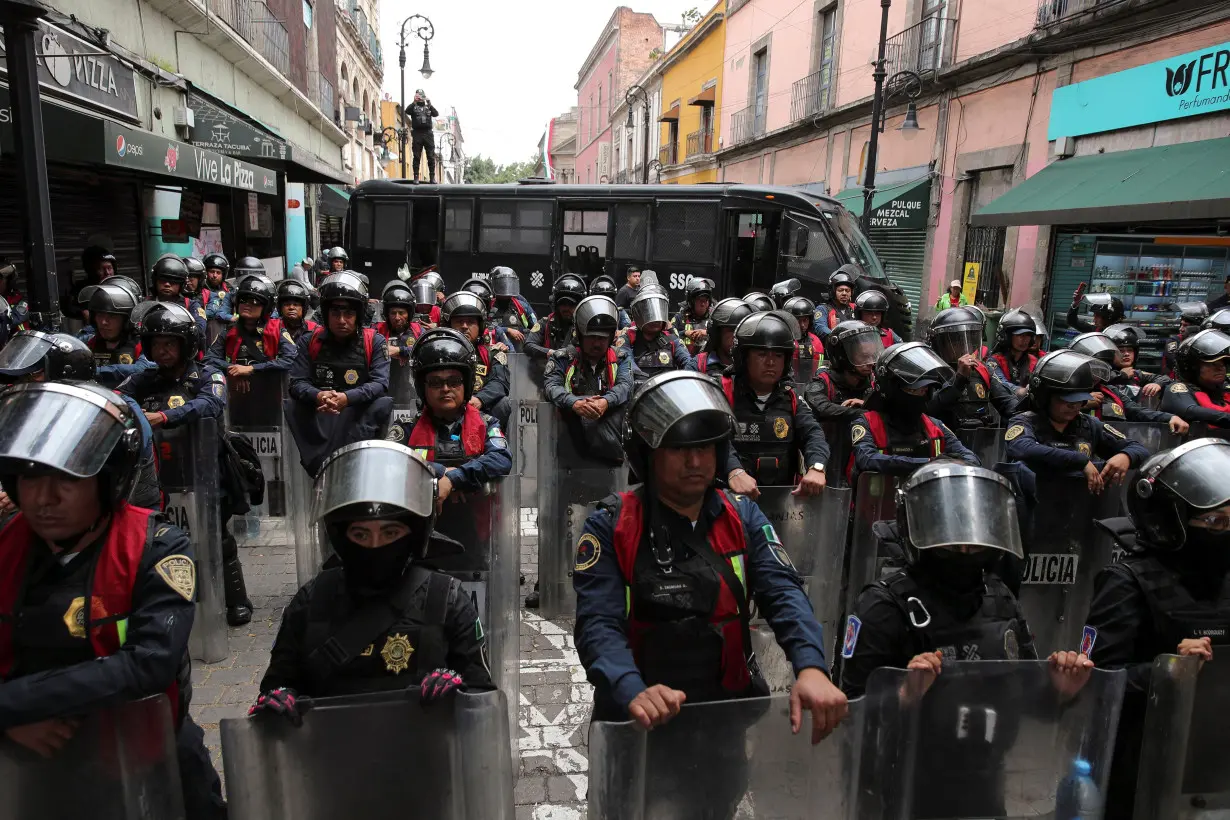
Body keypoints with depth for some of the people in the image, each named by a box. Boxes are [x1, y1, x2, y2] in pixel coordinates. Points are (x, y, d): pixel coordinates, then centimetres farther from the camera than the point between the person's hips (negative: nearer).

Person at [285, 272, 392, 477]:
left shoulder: (375, 342, 2)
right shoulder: (309, 341, 7)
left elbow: (380, 383, -10)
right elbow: (297, 383, -1)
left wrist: (347, 398, -29)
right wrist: (318, 396, -26)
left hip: (360, 412, -1)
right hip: (318, 415, 2)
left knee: (384, 404, -29)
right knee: (289, 405, -24)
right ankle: (321, 467, -32)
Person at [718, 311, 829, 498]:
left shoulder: (790, 398, 13)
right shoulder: (724, 391, -2)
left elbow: (812, 433, -2)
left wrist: (816, 467, -23)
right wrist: (734, 471, -37)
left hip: (784, 496, 4)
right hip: (734, 496, -3)